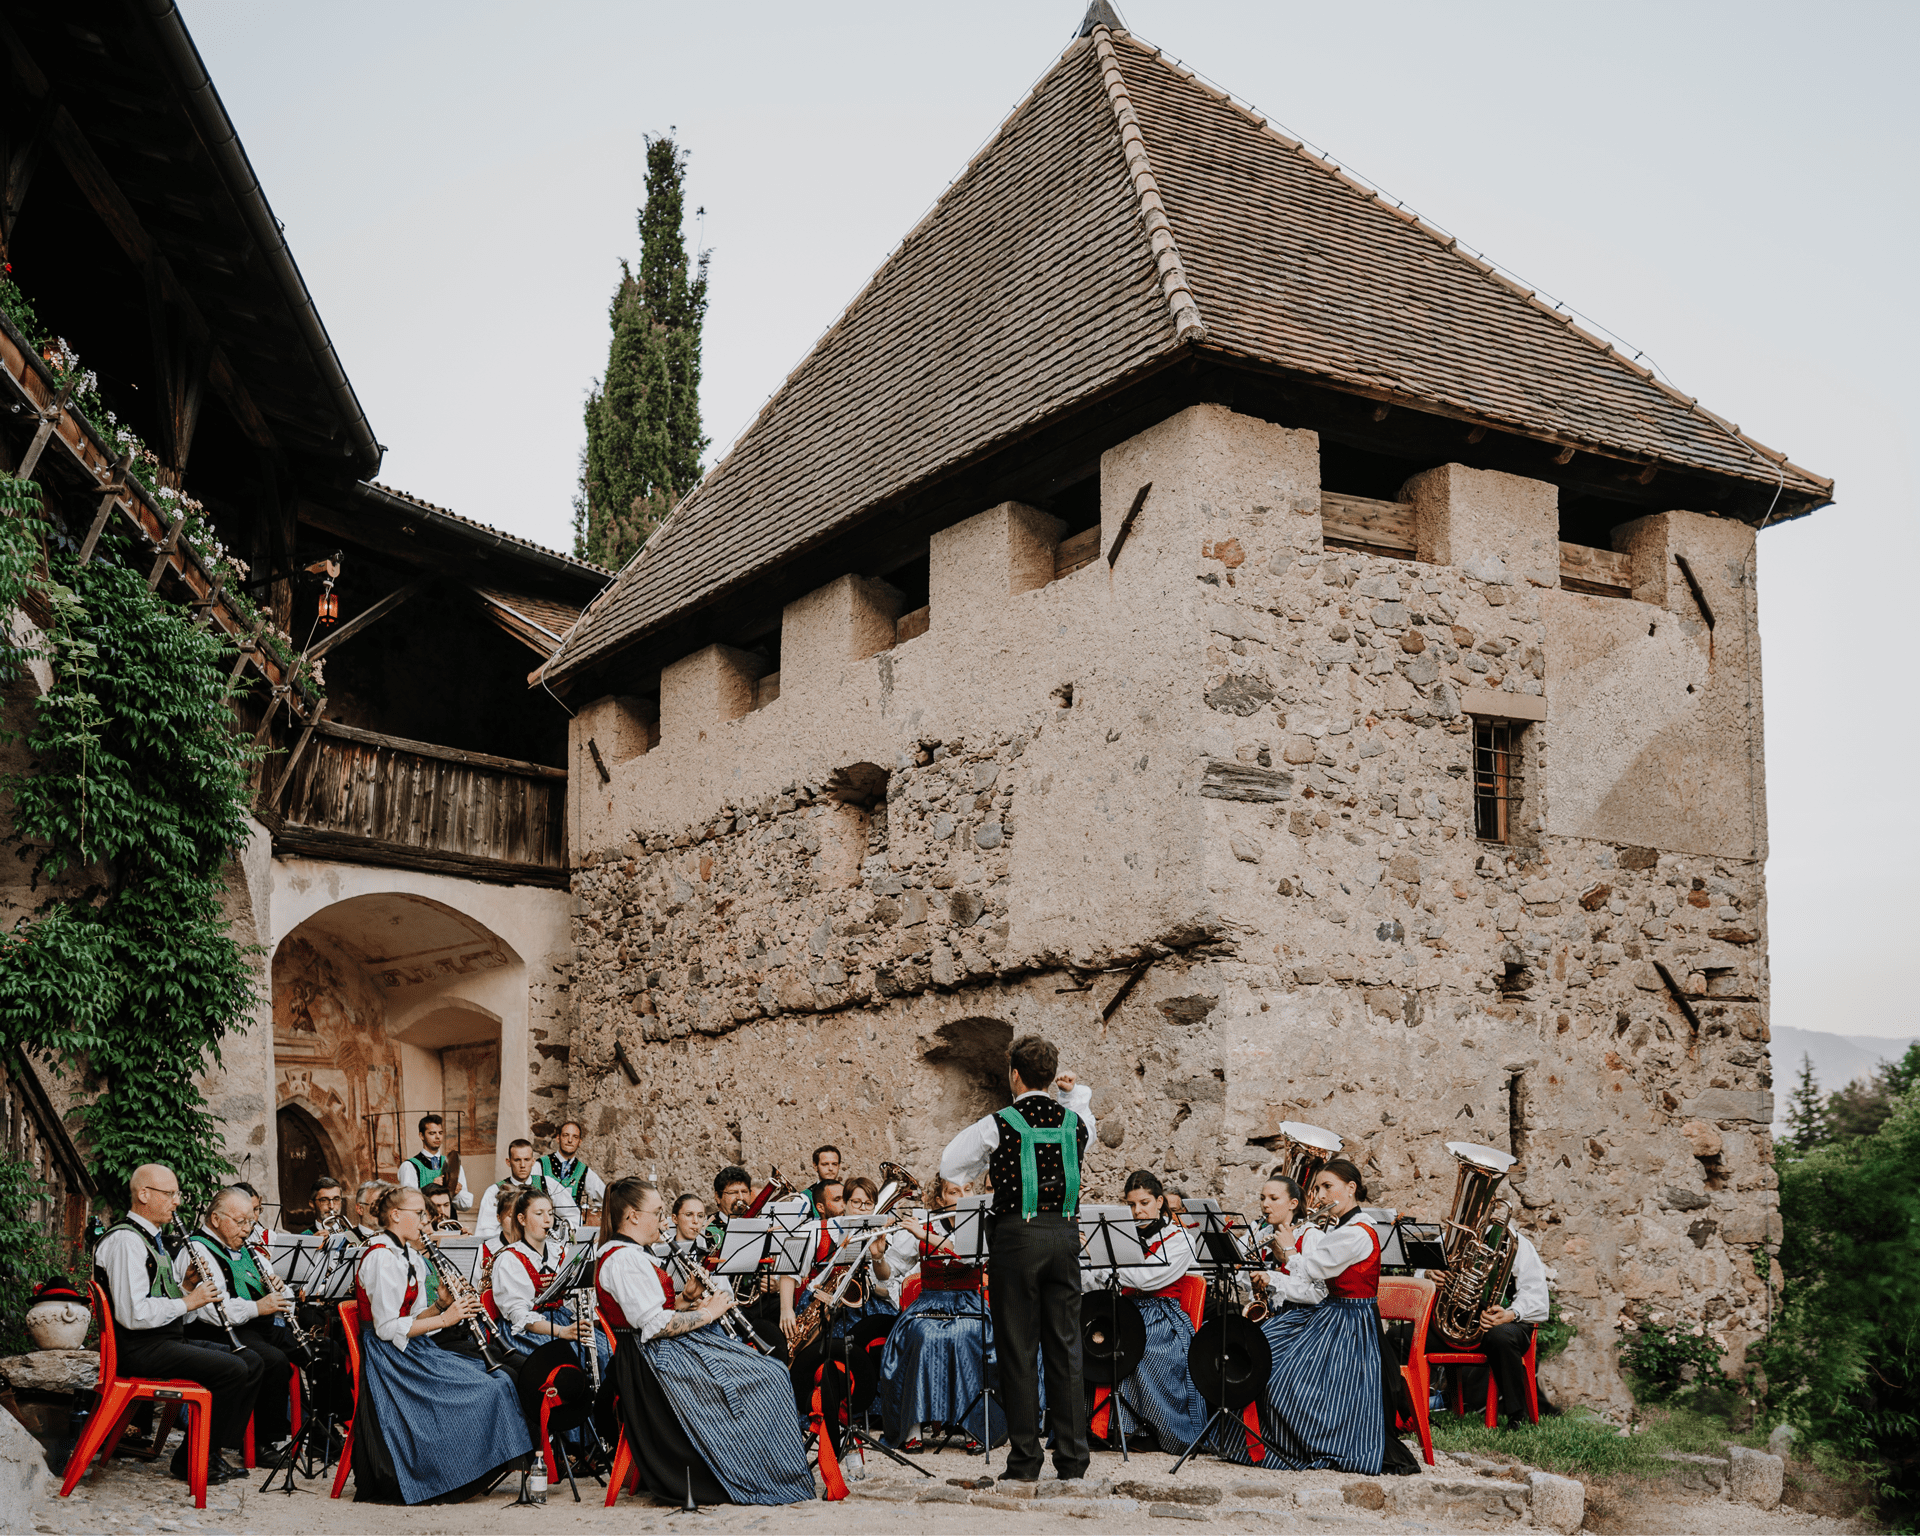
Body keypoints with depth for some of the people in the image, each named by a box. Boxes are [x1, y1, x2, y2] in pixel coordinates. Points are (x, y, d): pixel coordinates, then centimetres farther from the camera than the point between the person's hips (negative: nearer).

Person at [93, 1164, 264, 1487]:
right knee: (232, 1370, -22)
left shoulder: (151, 1238, 19)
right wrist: (187, 1302, -16)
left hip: (170, 1339, 10)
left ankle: (211, 1451, 5)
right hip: (140, 1349, -10)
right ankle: (191, 1460, -10)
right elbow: (132, 1314, -25)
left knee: (253, 1363, 2)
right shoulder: (125, 1241, -16)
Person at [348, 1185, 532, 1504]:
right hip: (392, 1358, -10)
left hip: (406, 1354, 10)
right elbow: (387, 1328, -21)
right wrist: (444, 1318, -17)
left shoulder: (404, 1256, 16)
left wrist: (441, 1306, -4)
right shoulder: (382, 1258, -15)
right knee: (485, 1390, -17)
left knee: (495, 1377, -4)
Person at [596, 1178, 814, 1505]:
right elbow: (655, 1326, -24)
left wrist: (686, 1299, 6)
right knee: (764, 1380, -15)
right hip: (662, 1361, -11)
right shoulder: (623, 1260, -18)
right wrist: (707, 1313, -13)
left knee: (772, 1373, 2)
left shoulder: (632, 1254, 16)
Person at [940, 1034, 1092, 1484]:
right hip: (1066, 1233, 4)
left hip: (1017, 1235, -3)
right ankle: (1072, 1456, 9)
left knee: (1018, 1347, 3)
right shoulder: (1076, 1122, 4)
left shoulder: (998, 1125, -6)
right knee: (1065, 1345, 8)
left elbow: (949, 1166, 5)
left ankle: (1025, 1459, 5)